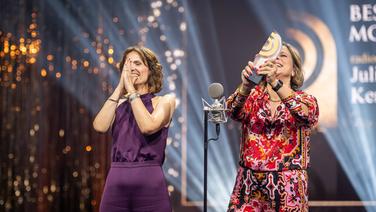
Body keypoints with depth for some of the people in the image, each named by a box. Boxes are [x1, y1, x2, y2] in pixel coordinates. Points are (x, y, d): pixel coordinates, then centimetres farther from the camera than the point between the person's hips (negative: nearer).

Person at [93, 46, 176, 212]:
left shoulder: (165, 101, 5)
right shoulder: (118, 103, 14)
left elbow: (148, 126, -14)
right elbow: (100, 126, -6)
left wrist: (130, 89, -6)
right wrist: (120, 88, -1)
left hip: (150, 186, -3)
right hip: (115, 186, 3)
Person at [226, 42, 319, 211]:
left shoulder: (306, 101, 4)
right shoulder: (253, 95, 8)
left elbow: (305, 114, -20)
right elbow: (234, 112, -13)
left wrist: (276, 84, -35)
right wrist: (245, 87, -33)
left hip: (288, 188, -1)